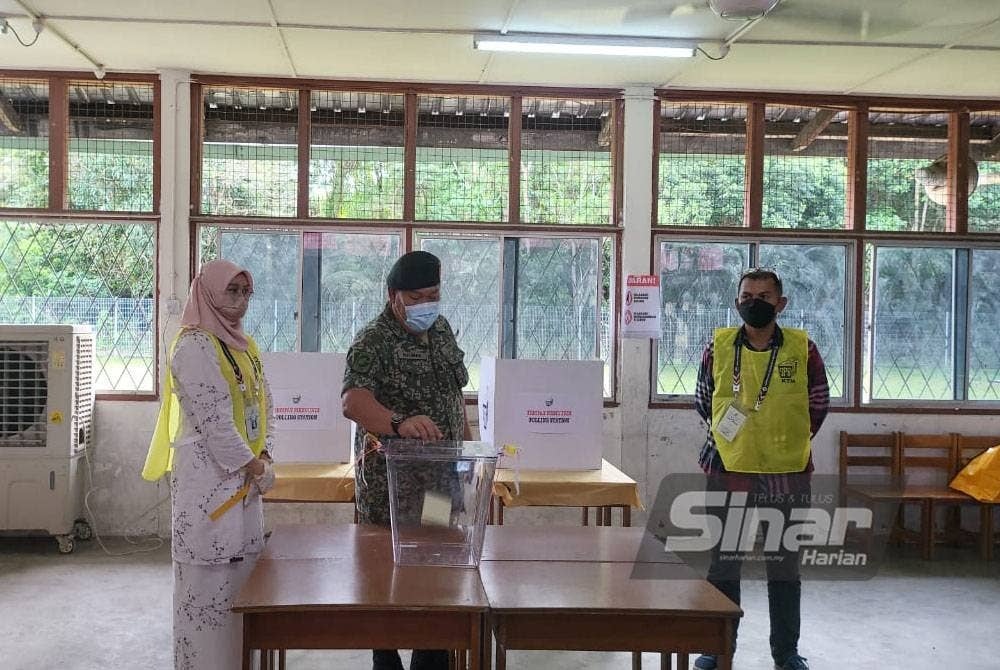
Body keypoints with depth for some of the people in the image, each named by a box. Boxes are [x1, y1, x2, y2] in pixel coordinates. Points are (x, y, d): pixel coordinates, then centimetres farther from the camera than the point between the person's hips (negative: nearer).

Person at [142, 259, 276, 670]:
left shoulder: (245, 346, 14)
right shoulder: (194, 346, -12)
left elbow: (262, 406, 16)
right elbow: (215, 420, -18)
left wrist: (264, 457, 1)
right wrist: (254, 467, -12)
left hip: (244, 477, 8)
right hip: (208, 478, -8)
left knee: (241, 571, 12)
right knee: (210, 578, -2)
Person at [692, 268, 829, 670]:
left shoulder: (803, 350, -3)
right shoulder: (718, 347, -1)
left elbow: (818, 405, 8)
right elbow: (702, 403, 11)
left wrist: (784, 441, 10)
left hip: (787, 476, 0)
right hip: (727, 473, 1)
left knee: (785, 568, 11)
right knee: (722, 565, 10)